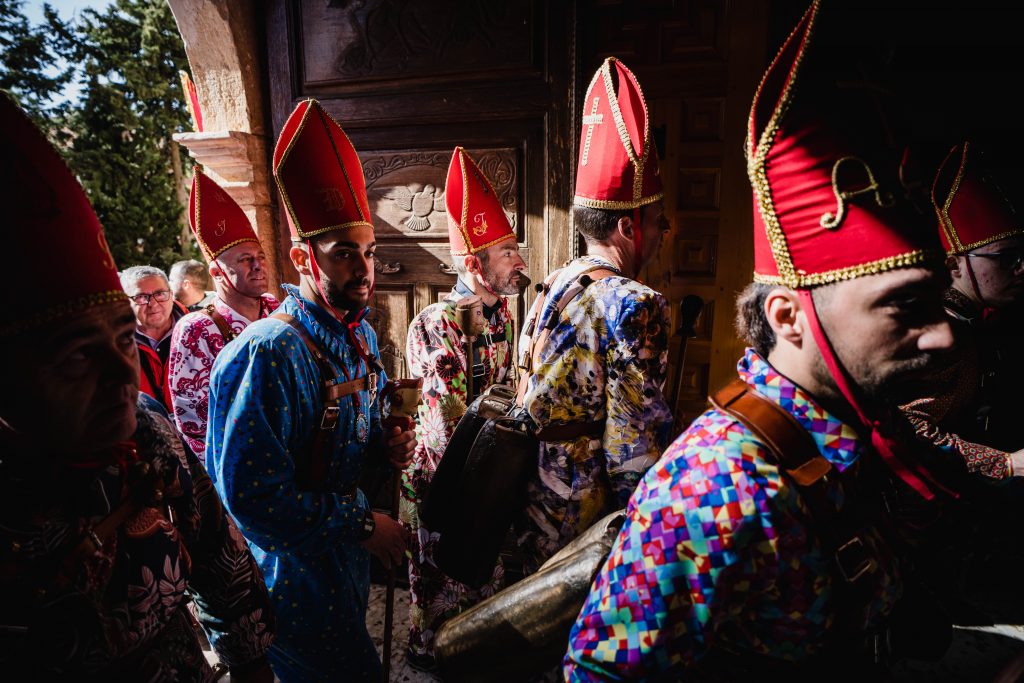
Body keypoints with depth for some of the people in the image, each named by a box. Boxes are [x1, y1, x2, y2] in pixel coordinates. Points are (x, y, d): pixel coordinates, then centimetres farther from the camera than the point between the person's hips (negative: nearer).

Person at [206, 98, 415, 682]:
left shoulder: (361, 336, 1)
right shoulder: (267, 354, -27)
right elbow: (253, 496, -29)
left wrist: (386, 446, -8)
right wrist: (364, 523, -22)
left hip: (348, 542, 8)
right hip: (298, 564, -8)